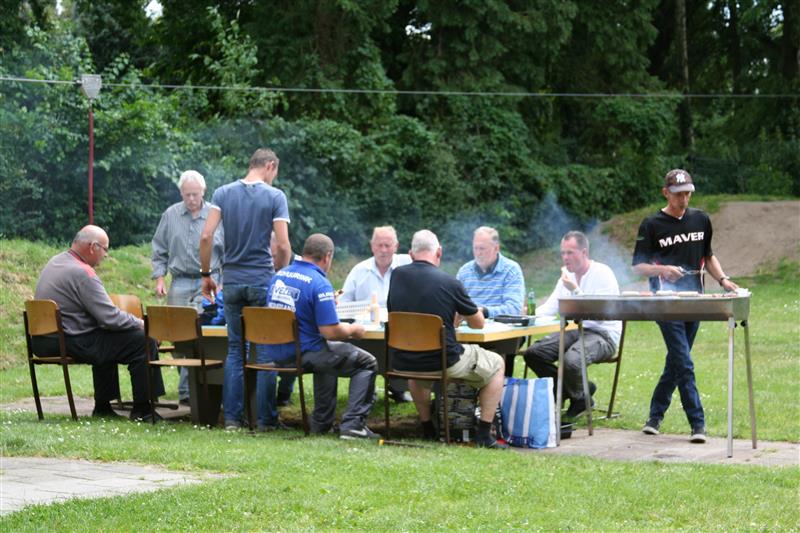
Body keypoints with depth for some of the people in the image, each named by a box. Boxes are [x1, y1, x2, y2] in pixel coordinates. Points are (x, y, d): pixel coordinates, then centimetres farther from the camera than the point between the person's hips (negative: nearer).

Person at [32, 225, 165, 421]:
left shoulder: (55, 262, 12)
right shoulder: (82, 273, -19)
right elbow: (110, 317, -20)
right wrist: (139, 323, -2)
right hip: (70, 344, -10)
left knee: (107, 339, 35)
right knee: (144, 341, -7)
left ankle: (103, 407, 34)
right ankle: (142, 410, 0)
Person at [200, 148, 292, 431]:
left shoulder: (223, 193, 4)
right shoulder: (275, 197, -5)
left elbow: (206, 236, -4)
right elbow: (283, 245, -10)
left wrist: (206, 274, 6)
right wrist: (279, 276, 7)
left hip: (232, 280, 3)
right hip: (263, 280, -3)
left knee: (234, 348, 10)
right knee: (265, 351, 4)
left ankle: (232, 417, 8)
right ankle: (266, 418, 5)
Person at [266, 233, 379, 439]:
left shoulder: (279, 275, 6)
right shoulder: (320, 284, -18)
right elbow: (330, 331, -21)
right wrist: (353, 330, 0)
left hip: (277, 352, 8)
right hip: (303, 354, -8)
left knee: (328, 353, 37)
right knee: (367, 363, 7)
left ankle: (322, 423, 36)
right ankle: (352, 424, -2)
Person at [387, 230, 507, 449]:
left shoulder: (397, 276, -1)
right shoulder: (449, 283, -12)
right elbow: (478, 323, 0)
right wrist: (460, 314, 25)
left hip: (403, 363, 4)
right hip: (444, 362, -4)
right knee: (496, 364, 19)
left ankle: (427, 429, 37)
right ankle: (484, 434, 13)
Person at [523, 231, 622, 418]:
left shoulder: (603, 273, -10)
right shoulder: (566, 277, 14)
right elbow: (550, 307, 16)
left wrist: (575, 290, -22)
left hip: (602, 334, -8)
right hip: (573, 331, 8)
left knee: (571, 360, -36)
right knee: (533, 353, -13)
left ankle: (577, 398, -1)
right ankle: (579, 391, -1)